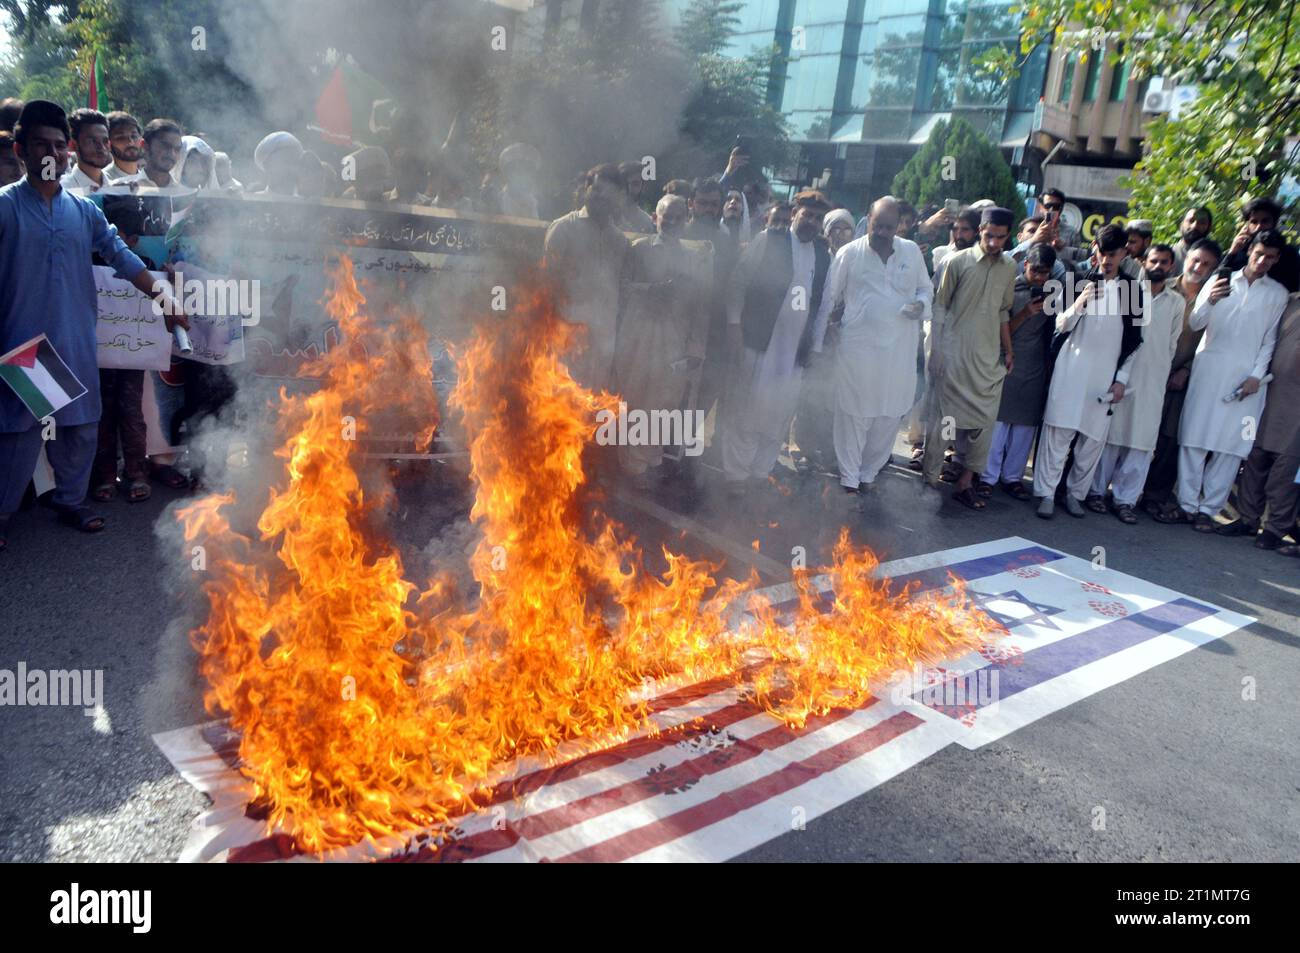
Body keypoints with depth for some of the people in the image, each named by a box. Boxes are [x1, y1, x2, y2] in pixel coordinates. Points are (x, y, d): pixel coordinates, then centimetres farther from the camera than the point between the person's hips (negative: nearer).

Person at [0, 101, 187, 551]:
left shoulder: (84, 209, 10)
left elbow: (121, 257, 10)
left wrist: (163, 297, 1)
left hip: (76, 341, 4)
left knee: (81, 426, 10)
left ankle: (72, 501, 26)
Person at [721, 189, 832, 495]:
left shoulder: (823, 253, 12)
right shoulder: (768, 241, 1)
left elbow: (820, 299, 14)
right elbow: (739, 281, -2)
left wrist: (814, 342, 9)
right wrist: (735, 325, -8)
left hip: (796, 348, 4)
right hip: (760, 341, -4)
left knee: (780, 416, 6)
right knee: (747, 411, 1)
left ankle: (760, 473, 18)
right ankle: (736, 475, 11)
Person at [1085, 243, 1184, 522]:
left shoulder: (1176, 302, 12)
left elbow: (1172, 344, 16)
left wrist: (1160, 372, 12)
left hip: (1152, 382, 3)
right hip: (1117, 376, -2)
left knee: (1141, 441, 2)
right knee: (1108, 436, 1)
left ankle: (1125, 499, 8)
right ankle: (1096, 491, 12)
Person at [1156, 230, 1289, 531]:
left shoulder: (1278, 294, 10)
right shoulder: (1220, 281, 9)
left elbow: (1270, 340, 8)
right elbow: (1195, 323, 2)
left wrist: (1257, 376, -3)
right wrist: (1209, 301, -17)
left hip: (1245, 379, 0)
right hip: (1209, 370, 0)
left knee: (1230, 445, -2)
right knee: (1194, 440, -2)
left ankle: (1208, 509, 4)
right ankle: (1187, 504, 5)